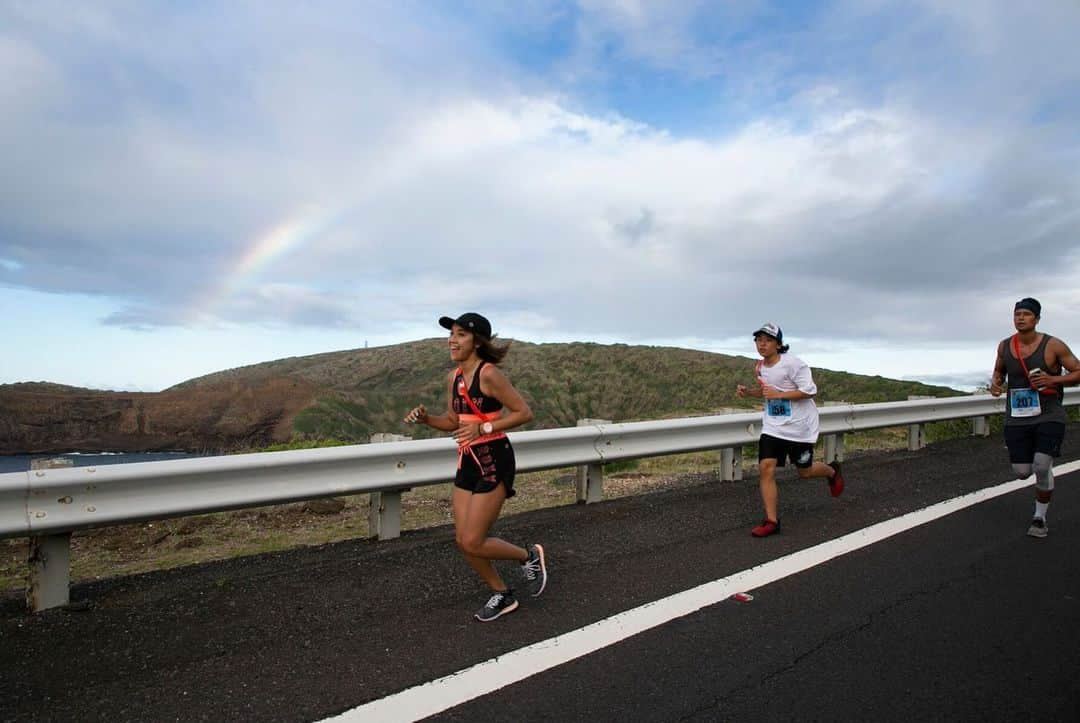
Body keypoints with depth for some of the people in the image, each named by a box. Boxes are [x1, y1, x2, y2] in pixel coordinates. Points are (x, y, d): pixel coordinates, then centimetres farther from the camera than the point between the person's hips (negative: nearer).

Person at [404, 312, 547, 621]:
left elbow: (524, 413, -15)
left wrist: (484, 427, -23)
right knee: (464, 541, 10)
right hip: (468, 461, 8)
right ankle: (502, 596, 30)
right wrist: (426, 418, -2)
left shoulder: (489, 374, -16)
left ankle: (529, 556, 20)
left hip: (494, 462, -8)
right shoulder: (454, 377, 7)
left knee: (472, 543, -5)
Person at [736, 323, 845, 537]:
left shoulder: (792, 363, -18)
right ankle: (771, 521, -2)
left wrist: (778, 394, -25)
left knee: (804, 472, 11)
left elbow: (810, 390, -19)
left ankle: (832, 471, 47)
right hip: (773, 427, 5)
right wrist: (748, 391, 2)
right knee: (765, 468, -10)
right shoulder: (760, 367, 4)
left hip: (799, 426, -5)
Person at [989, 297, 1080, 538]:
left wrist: (1053, 380, -20)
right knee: (1021, 472, 4)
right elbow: (998, 371, 19)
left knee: (1042, 466, -15)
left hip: (1049, 416, -3)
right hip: (1017, 418, 3)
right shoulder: (1005, 346, 2)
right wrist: (995, 382, -3)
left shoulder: (1053, 345, -9)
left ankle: (1040, 517, 9)